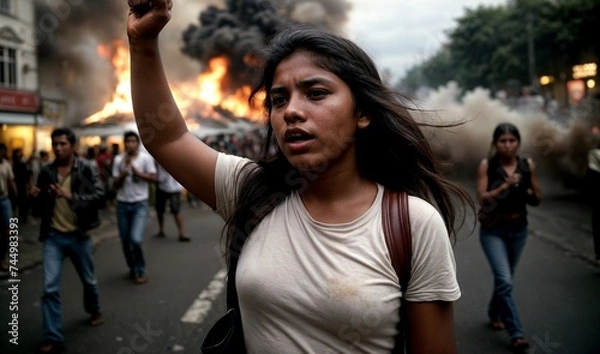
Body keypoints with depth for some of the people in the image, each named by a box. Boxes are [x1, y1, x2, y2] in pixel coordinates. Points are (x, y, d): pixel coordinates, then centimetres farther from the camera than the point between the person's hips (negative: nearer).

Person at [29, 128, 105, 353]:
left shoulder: (86, 169, -9)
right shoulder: (47, 172, 1)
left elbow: (98, 195, -17)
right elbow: (43, 203, 12)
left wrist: (70, 196, -28)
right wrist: (36, 196, -10)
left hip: (78, 236, -1)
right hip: (53, 236, 2)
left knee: (88, 281, 18)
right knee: (50, 287, -5)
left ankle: (94, 311, 46)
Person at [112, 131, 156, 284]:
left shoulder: (146, 157, -7)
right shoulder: (118, 159, -1)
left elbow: (154, 178, -6)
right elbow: (115, 185, 0)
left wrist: (138, 172, -17)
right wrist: (123, 174, -18)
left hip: (140, 204, -3)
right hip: (122, 204, 3)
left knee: (136, 239, -15)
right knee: (125, 241, 8)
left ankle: (141, 271, 5)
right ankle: (132, 268, 31)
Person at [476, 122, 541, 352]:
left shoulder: (528, 165, -1)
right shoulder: (487, 165, -9)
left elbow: (537, 200, 5)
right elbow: (481, 197, -16)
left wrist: (528, 191, -16)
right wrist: (505, 186, -26)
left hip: (519, 229, 4)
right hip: (493, 230, -4)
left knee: (504, 278, 18)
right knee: (505, 280, -13)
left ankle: (494, 314, 42)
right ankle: (516, 334, -5)